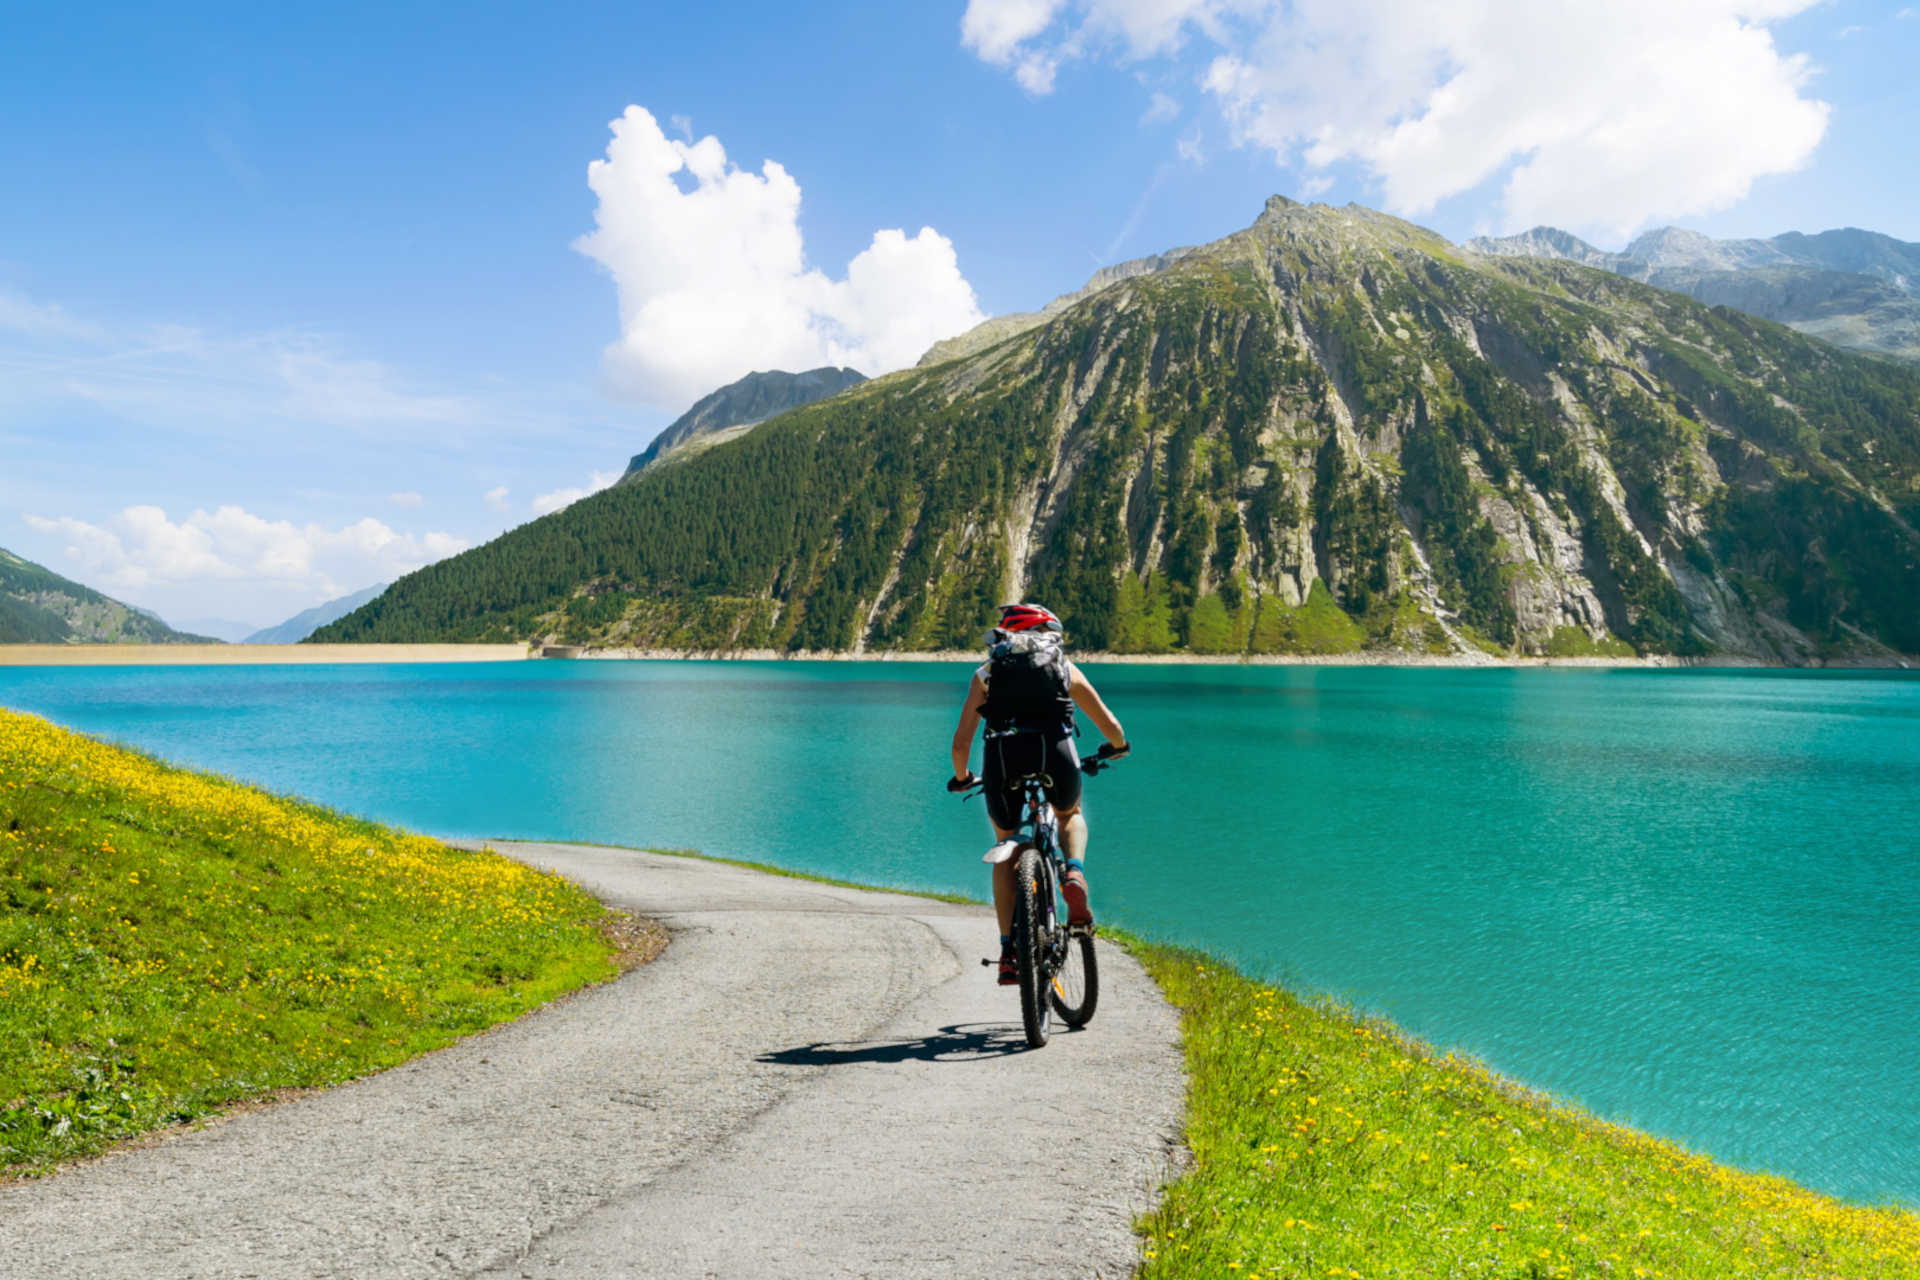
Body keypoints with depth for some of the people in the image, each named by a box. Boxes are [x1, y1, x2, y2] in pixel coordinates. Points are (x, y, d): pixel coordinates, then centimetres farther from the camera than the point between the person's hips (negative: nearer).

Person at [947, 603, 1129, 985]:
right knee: (1070, 816, 34)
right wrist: (1118, 747, 48)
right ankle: (1074, 875, 4)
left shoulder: (986, 672, 26)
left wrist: (962, 778, 38)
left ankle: (1009, 953, 16)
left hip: (1001, 758, 0)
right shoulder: (1065, 668, 26)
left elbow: (960, 743, 18)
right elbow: (1113, 730, 25)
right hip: (1055, 754, 0)